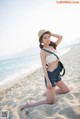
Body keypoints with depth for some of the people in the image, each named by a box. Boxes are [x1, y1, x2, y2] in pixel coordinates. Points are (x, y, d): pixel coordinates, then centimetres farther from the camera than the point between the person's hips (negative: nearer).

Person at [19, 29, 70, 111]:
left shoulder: (52, 46, 5)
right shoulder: (43, 51, -15)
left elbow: (61, 37, 13)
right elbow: (44, 67, -18)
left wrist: (50, 34, 1)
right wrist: (48, 81, -21)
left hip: (57, 74, 8)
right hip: (50, 75, -8)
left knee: (66, 90, 24)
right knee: (51, 101, -1)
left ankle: (49, 92, 33)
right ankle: (28, 105, 6)